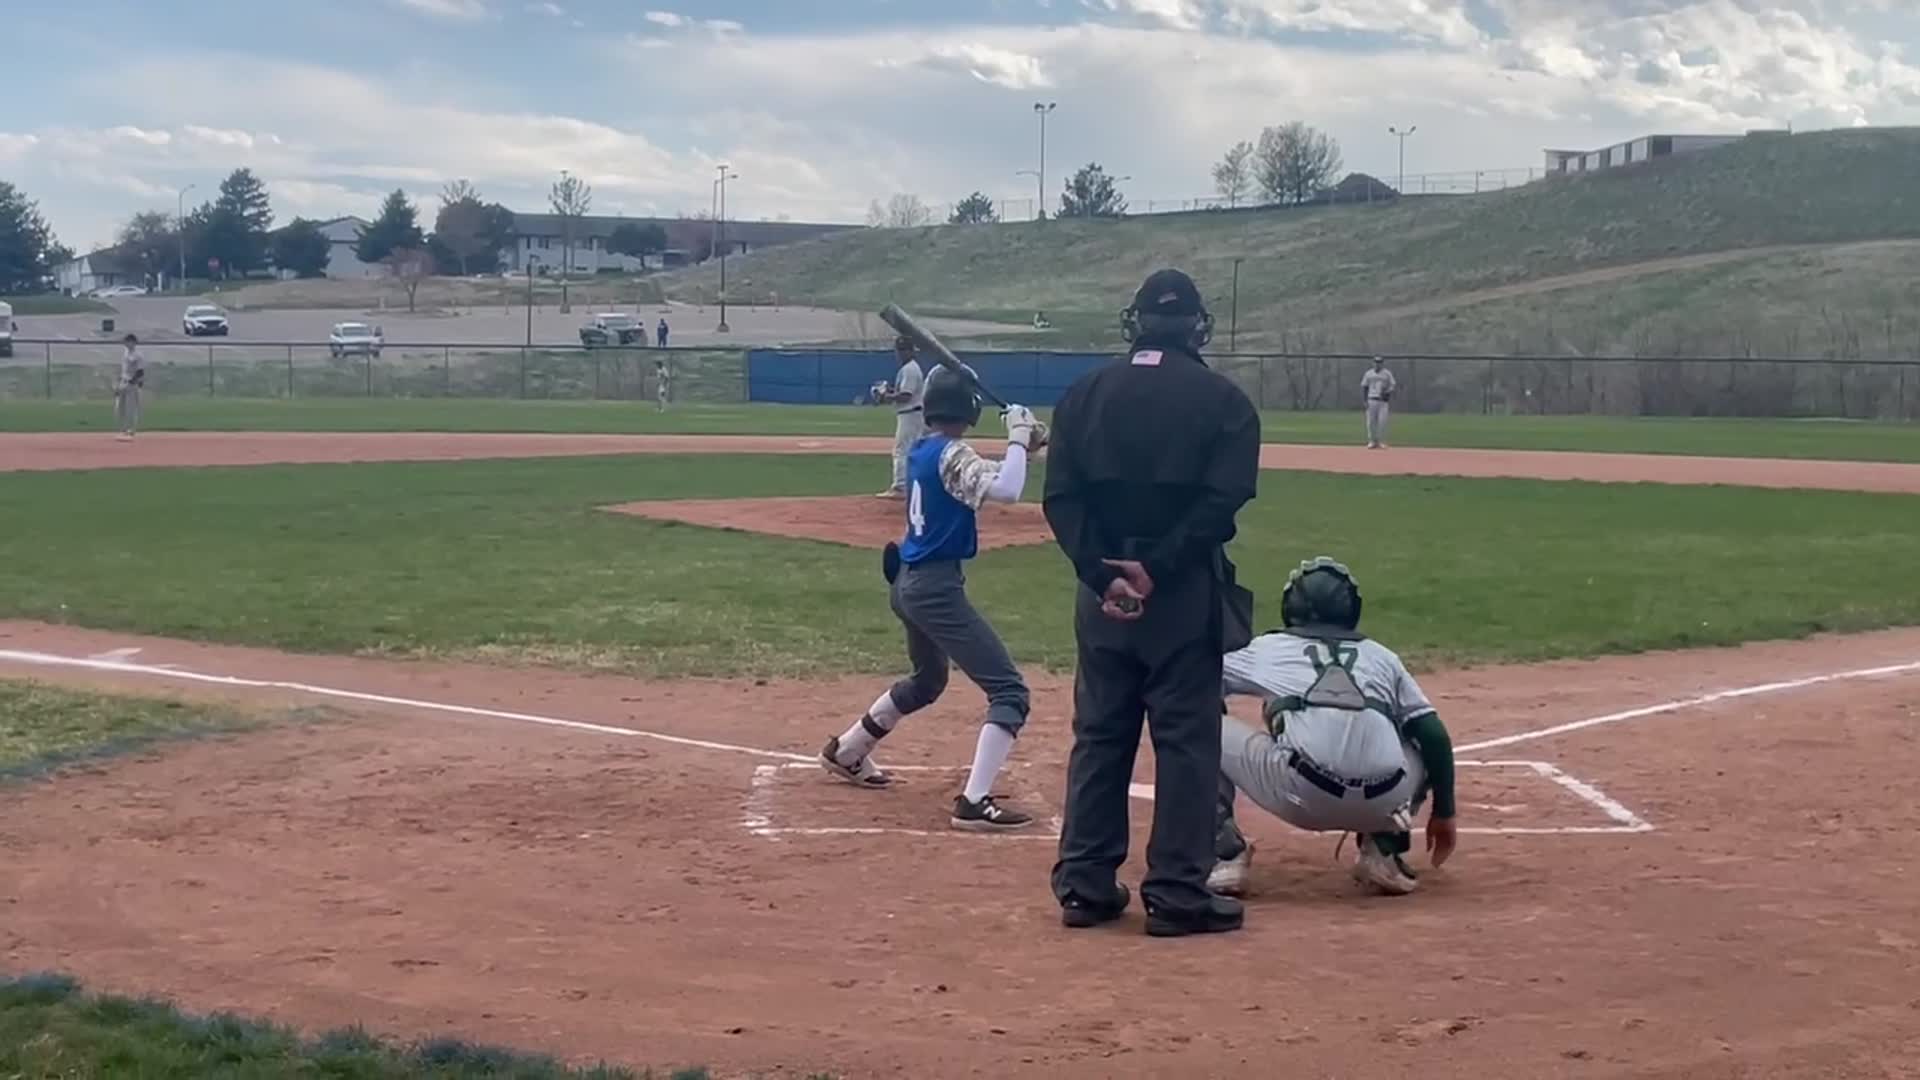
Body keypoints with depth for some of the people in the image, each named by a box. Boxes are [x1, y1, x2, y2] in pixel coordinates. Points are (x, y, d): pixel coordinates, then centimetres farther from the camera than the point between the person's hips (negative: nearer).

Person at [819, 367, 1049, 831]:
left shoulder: (922, 452, 9)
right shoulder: (952, 454, -17)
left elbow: (985, 480, 20)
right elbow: (1006, 490, -31)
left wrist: (1023, 446, 7)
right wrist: (1017, 437, -18)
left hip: (908, 583, 10)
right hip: (937, 588, -10)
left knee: (927, 680, 33)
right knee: (1009, 690, -9)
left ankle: (846, 752, 44)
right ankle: (974, 802, -19)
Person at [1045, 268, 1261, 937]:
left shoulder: (1085, 394, 7)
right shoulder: (1223, 400, -2)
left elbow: (1061, 498, -2)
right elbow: (1223, 501, -14)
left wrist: (1103, 574, -9)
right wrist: (1156, 569, -16)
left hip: (1102, 584, 4)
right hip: (1187, 591, -3)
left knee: (1098, 734, 11)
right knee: (1187, 739, 2)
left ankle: (1085, 885, 13)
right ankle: (1176, 893, 3)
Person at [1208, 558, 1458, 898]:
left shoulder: (1267, 648, 24)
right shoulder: (1381, 655, 27)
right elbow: (1435, 736, 19)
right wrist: (1443, 813, 30)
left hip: (1302, 795, -2)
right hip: (1382, 803, 2)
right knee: (1423, 749, 35)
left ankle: (1224, 857, 11)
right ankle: (1385, 853, 20)